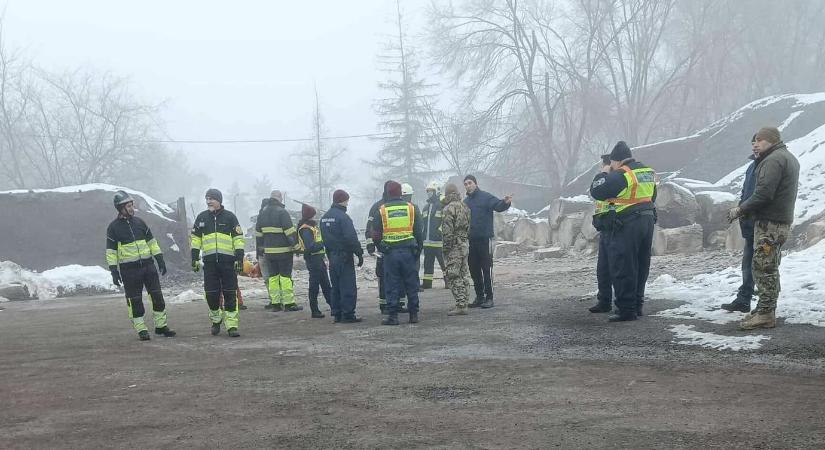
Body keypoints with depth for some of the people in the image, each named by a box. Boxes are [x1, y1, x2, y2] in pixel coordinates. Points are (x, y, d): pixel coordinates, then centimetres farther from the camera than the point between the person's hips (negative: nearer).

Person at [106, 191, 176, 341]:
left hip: (148, 265, 4)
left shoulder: (139, 222, 9)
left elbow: (152, 241, 14)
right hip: (129, 269, -4)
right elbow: (111, 251, -4)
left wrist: (160, 259, 8)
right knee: (135, 300, 0)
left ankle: (161, 325, 13)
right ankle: (141, 329, 10)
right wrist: (114, 271, -10)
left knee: (157, 296, 3)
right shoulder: (113, 227, -3)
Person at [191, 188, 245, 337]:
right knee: (211, 293, 3)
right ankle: (216, 319, 25)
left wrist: (239, 258, -4)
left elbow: (238, 238, 2)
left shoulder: (229, 216, 3)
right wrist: (194, 259, 9)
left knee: (230, 293, -4)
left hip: (227, 260, -2)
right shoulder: (202, 217, 10)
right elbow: (195, 239, 15)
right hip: (209, 261, 2)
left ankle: (232, 325, -2)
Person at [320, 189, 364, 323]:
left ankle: (336, 314, 16)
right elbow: (351, 238, -20)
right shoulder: (343, 217, -16)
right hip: (344, 257, -8)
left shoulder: (324, 217, 12)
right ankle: (348, 315, -4)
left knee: (335, 287, 13)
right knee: (348, 287, -4)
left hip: (331, 256, 8)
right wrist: (359, 253, -13)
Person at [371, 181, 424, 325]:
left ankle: (393, 316, 3)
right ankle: (414, 314, 11)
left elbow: (375, 236, 0)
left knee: (392, 285, 3)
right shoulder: (411, 208, 3)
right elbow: (419, 232, 5)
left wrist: (381, 247, 16)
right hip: (409, 251, 1)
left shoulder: (382, 211, 0)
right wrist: (418, 250, 12)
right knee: (411, 284, 8)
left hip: (390, 253, -1)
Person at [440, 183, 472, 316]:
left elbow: (447, 231, -18)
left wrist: (446, 247, -12)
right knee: (462, 275, 14)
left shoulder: (449, 209, -14)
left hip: (455, 246, -9)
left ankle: (460, 305, -11)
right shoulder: (465, 207, 11)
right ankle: (463, 303, 18)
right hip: (465, 244, 9)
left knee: (452, 276, -6)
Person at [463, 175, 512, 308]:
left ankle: (489, 297, 1)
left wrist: (505, 203, -40)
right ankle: (479, 297, 20)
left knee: (487, 269, -4)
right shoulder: (465, 202, 15)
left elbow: (498, 206, -20)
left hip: (484, 238, -6)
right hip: (470, 240, 6)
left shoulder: (485, 197, -4)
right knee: (474, 270, 10)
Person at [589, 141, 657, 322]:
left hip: (626, 225, -9)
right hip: (648, 221, 9)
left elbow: (596, 191, -16)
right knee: (641, 267, 16)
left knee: (622, 268, -3)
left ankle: (626, 309, -3)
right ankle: (637, 305, 24)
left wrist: (603, 174, -3)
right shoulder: (649, 172, 12)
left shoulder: (621, 175, -17)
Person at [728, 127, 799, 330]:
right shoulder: (789, 157, 19)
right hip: (783, 222, 11)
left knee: (764, 268, -8)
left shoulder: (773, 159, -14)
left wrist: (740, 210, -12)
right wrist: (746, 210, 15)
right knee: (770, 268, 14)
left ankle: (765, 314, -6)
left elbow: (764, 193, -22)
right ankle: (766, 311, 20)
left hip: (769, 223, -11)